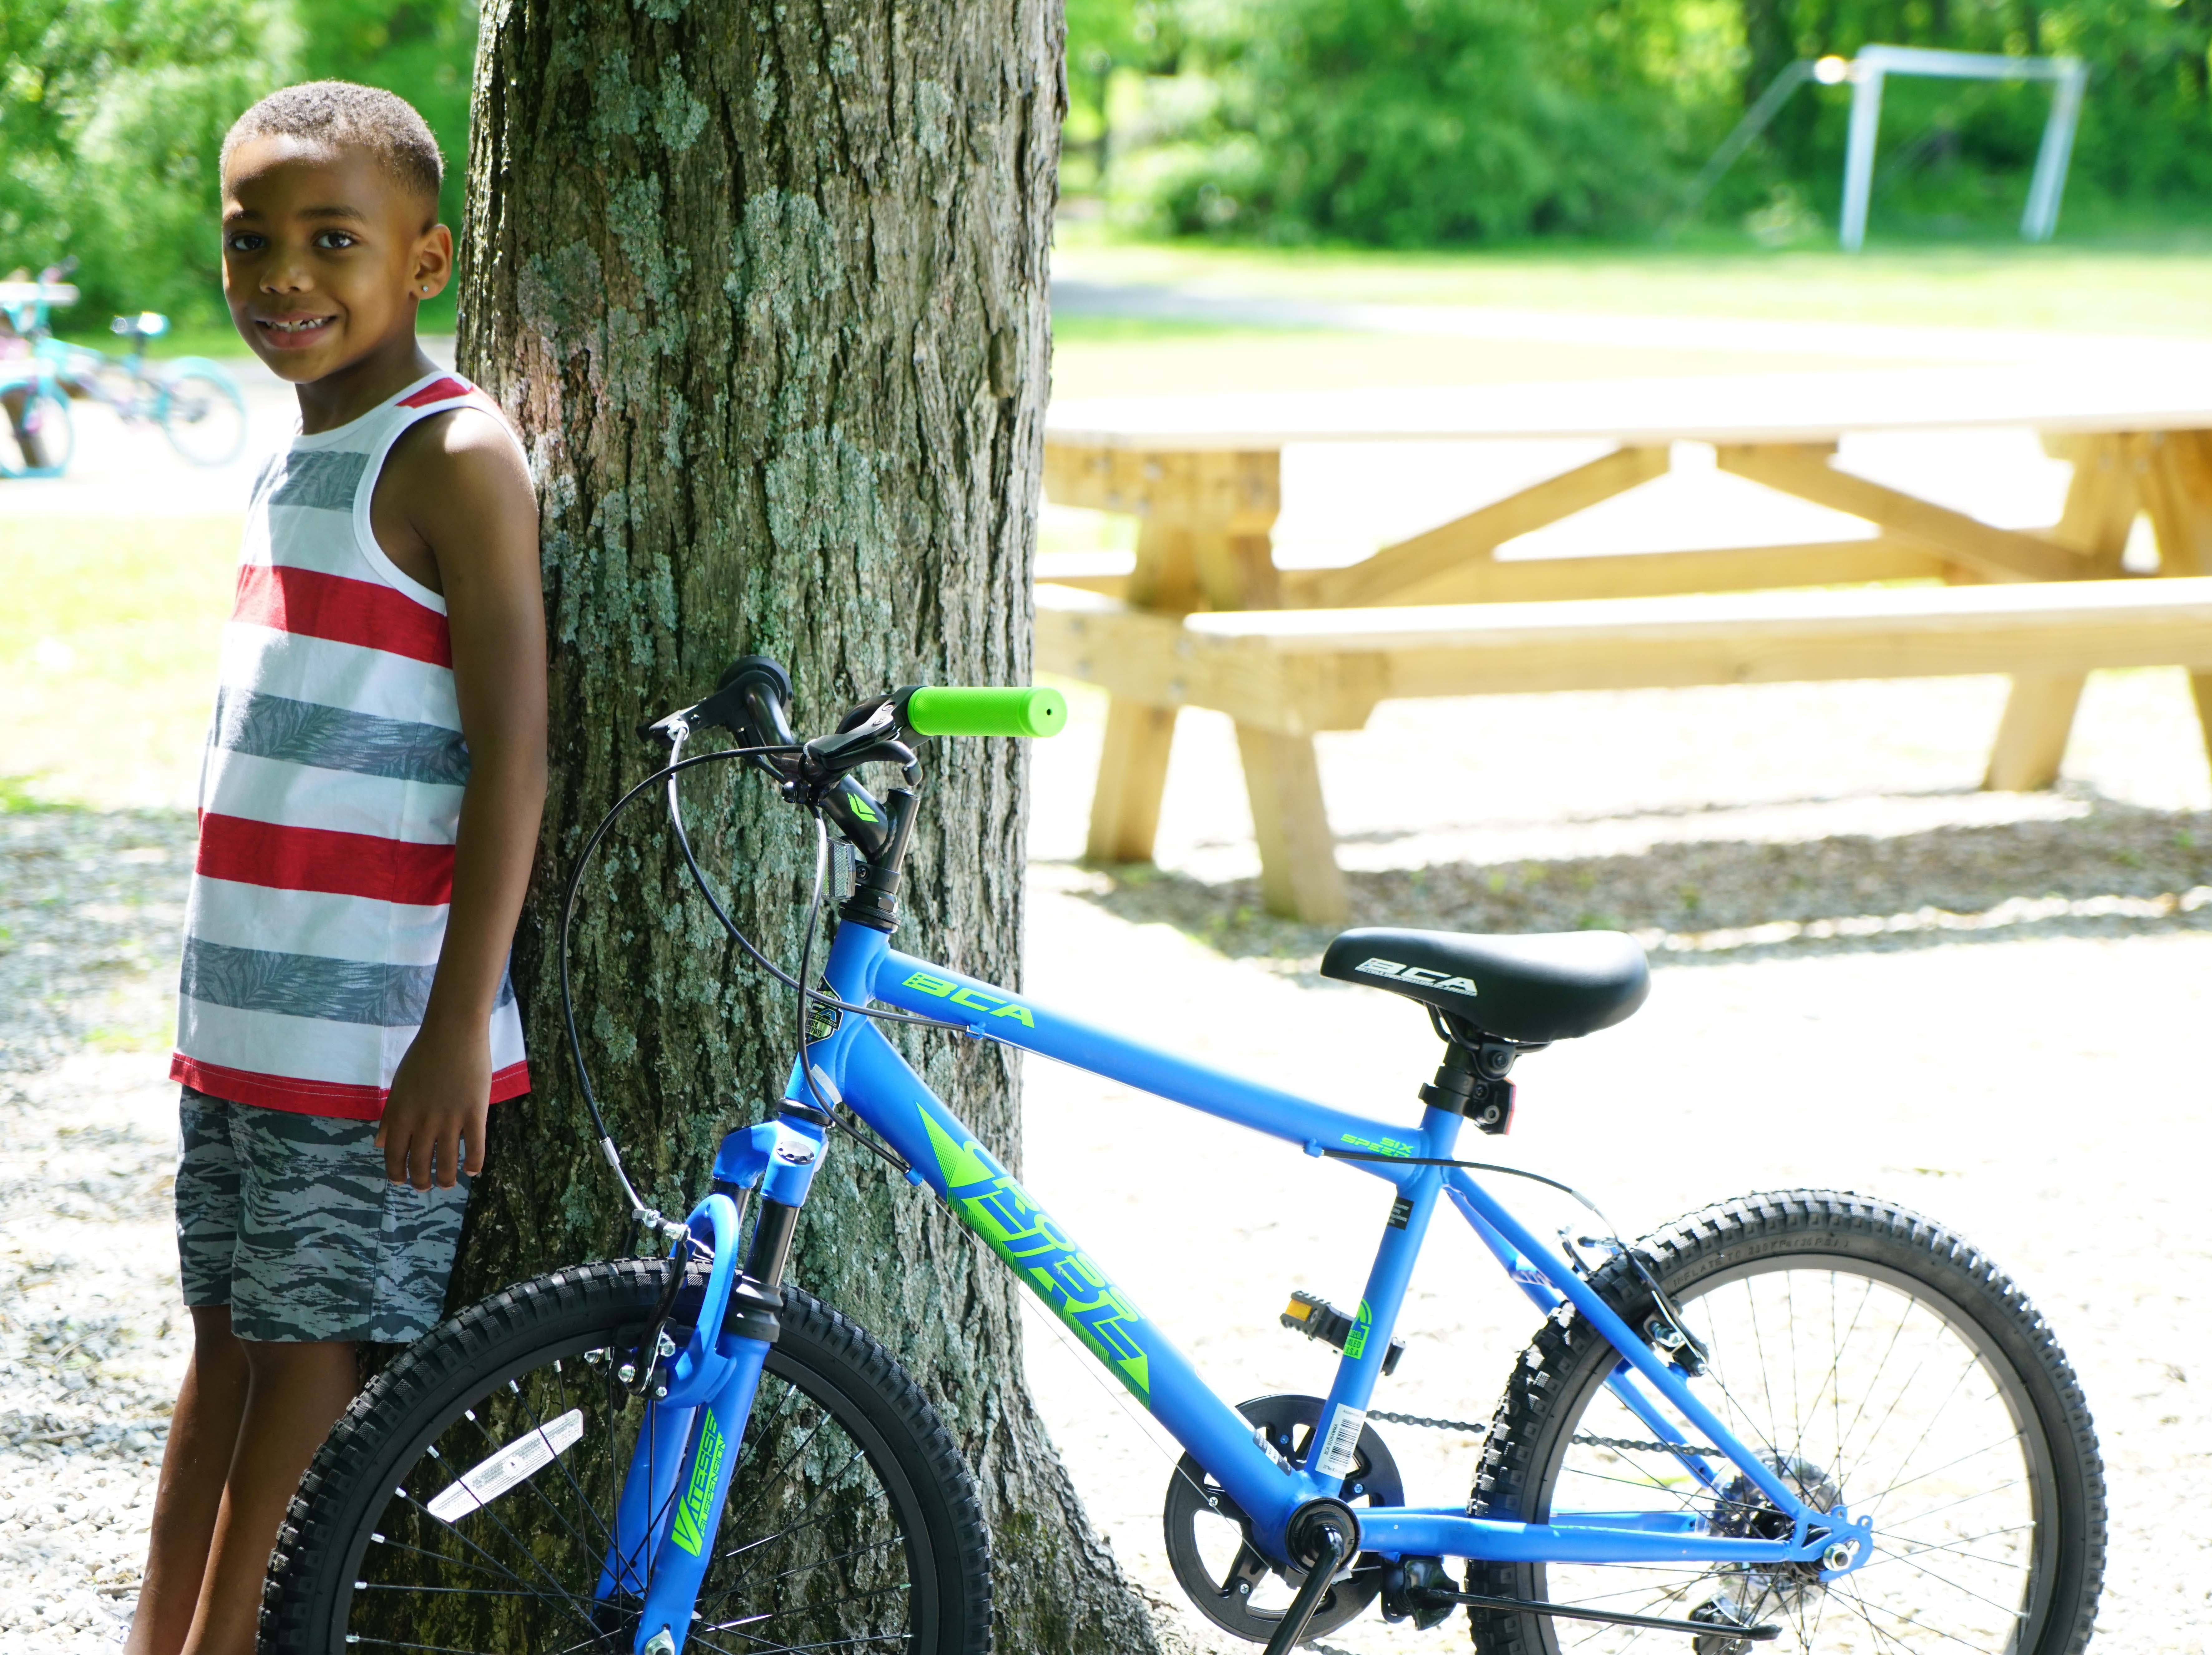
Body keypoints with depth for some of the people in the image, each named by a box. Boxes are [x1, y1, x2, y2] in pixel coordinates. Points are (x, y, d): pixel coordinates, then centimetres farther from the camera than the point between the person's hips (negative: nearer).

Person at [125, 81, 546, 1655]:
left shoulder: (454, 458, -12)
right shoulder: (295, 466, 14)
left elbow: (512, 749, -16)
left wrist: (456, 1029, -20)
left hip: (380, 1038, -8)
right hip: (246, 1019, 8)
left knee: (313, 1355, -1)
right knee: (229, 1335, 13)